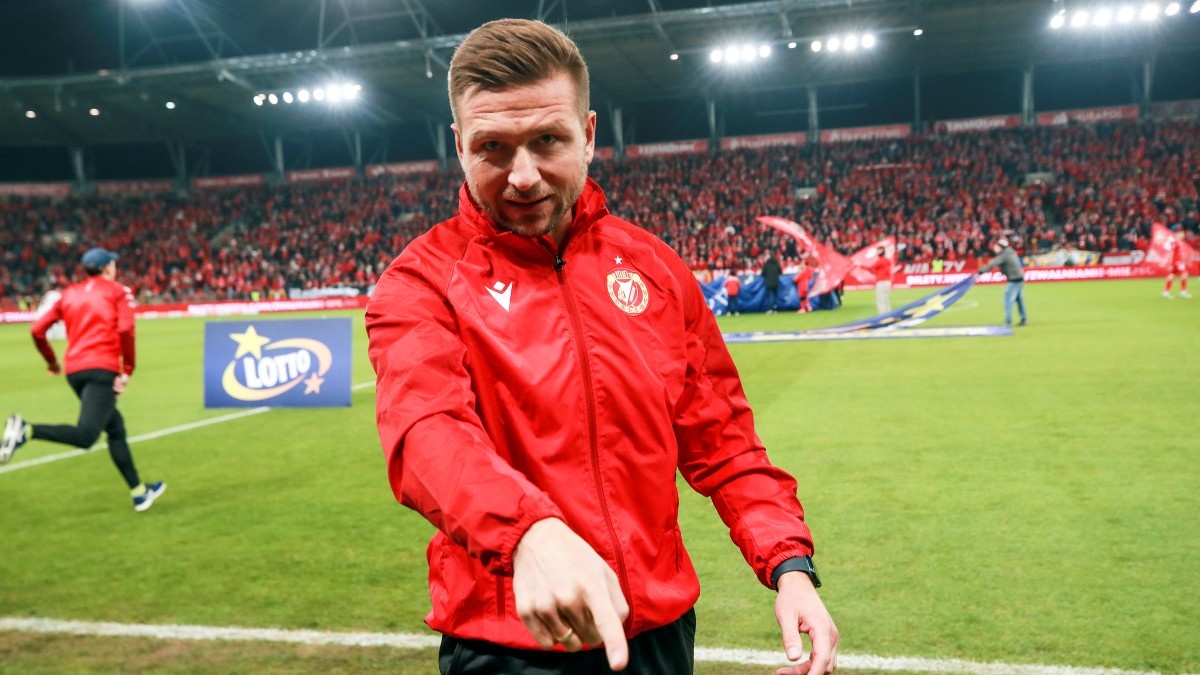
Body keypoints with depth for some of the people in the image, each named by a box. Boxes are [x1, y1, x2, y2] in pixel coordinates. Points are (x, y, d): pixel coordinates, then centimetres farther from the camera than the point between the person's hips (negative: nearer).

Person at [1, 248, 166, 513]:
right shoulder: (118, 291, 6)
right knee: (85, 436, -14)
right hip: (102, 369, -7)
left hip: (74, 370, 7)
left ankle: (139, 493, 21)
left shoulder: (70, 293, 19)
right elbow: (125, 330, -11)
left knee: (115, 427, 17)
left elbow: (38, 329, 13)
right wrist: (127, 370, -5)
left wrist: (51, 361, 28)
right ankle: (27, 431, -35)